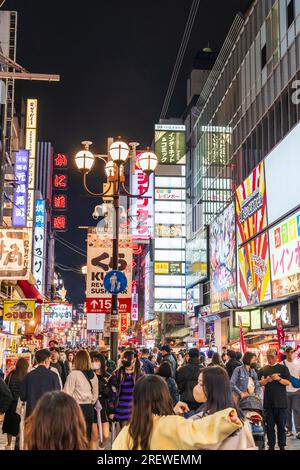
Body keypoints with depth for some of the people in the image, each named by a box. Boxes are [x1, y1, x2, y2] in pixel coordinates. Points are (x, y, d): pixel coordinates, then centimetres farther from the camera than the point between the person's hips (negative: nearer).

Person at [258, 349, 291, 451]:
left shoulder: (283, 368, 6)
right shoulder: (263, 369, 10)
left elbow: (288, 382, 0)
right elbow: (260, 383, 2)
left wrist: (279, 378, -17)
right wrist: (268, 379, -15)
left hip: (281, 401, -1)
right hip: (268, 402, 2)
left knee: (281, 425, 3)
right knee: (270, 425, 6)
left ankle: (282, 446, 12)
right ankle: (271, 446, 15)